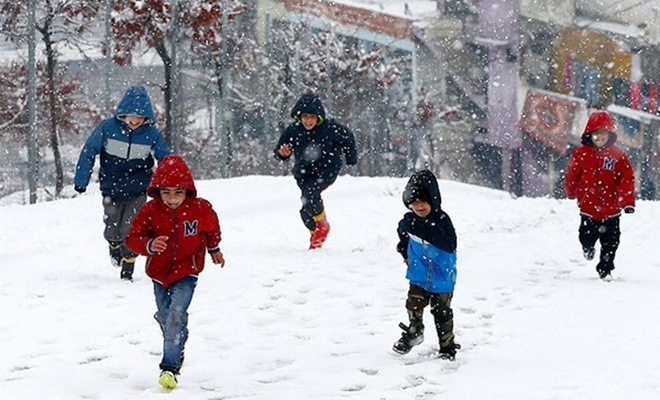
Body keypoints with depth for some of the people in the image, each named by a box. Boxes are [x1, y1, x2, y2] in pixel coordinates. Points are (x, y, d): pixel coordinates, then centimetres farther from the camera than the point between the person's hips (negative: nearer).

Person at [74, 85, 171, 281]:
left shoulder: (151, 134, -12)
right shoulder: (107, 128, -14)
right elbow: (88, 152, -5)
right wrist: (81, 181, -4)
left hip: (137, 192, -1)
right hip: (111, 190, 1)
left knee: (130, 232, -8)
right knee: (112, 231, 9)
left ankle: (127, 271, 9)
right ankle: (115, 248, 44)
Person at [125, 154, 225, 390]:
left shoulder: (201, 209, -13)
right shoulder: (150, 211, -14)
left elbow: (211, 229, 10)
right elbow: (133, 238, -13)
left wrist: (214, 250, 26)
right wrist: (149, 245, -34)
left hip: (186, 273, -3)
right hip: (159, 273, 3)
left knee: (176, 316, -19)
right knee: (165, 317, 17)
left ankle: (170, 367, -19)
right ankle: (176, 350, 44)